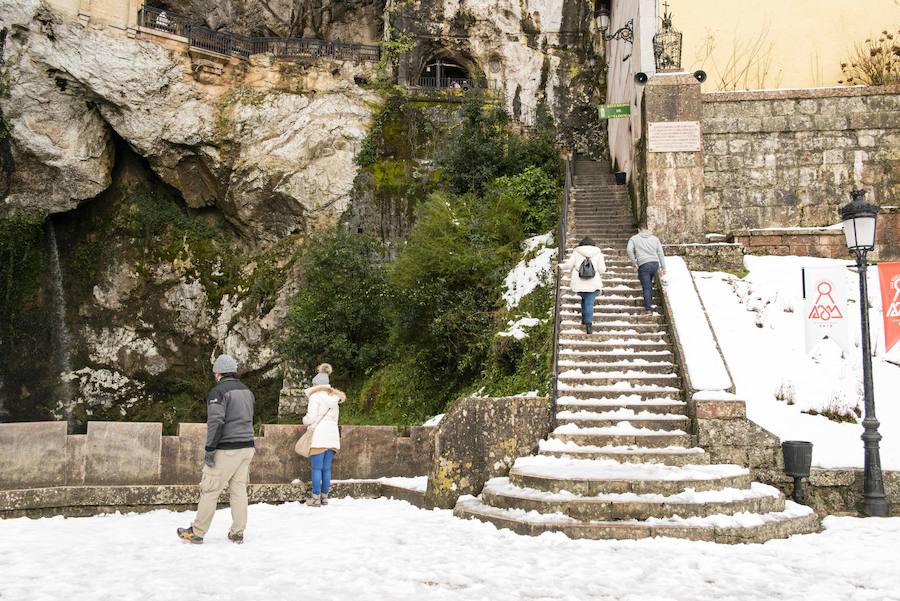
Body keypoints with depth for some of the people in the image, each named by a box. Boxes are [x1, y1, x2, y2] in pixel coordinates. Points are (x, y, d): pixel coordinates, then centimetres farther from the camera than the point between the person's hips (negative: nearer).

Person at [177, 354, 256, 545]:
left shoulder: (218, 391, -11)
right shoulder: (247, 391, 14)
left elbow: (216, 422, -18)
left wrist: (210, 448, -15)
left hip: (226, 450, -7)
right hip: (247, 447, 7)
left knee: (210, 489, 0)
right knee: (239, 489, 10)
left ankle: (197, 533, 7)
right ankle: (237, 533, 12)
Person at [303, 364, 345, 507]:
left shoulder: (316, 396, -4)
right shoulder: (334, 398, 17)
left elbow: (311, 417, -10)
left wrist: (305, 419, 11)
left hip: (319, 436, -6)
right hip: (333, 436, 6)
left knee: (316, 468, -3)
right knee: (326, 469, 9)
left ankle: (316, 498, -3)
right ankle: (324, 496, 11)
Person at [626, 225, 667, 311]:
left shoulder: (634, 238, 7)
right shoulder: (655, 238, 16)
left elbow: (629, 250, -9)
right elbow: (660, 253, 13)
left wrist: (634, 263, -3)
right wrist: (663, 267, 14)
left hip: (644, 265, -4)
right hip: (655, 263, 4)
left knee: (646, 287, -3)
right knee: (649, 283, 23)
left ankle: (648, 306, -7)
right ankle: (650, 301, 28)